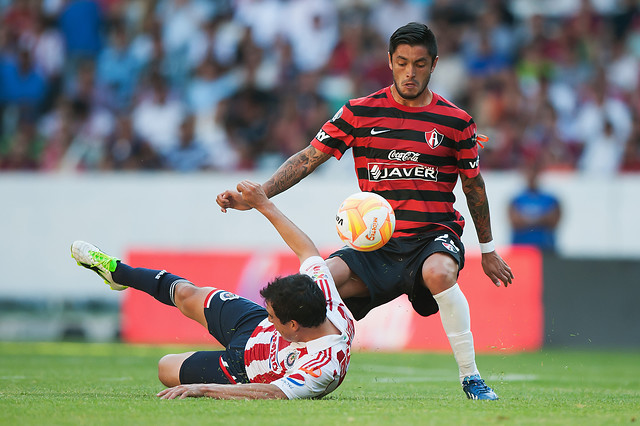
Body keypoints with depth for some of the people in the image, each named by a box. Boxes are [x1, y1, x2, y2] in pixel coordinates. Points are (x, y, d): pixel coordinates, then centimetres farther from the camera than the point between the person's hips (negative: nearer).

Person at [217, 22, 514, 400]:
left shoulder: (456, 121, 3)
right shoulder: (360, 113, 3)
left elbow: (474, 185, 16)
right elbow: (308, 159, 6)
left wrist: (488, 250, 22)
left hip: (436, 237, -2)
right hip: (378, 245, 2)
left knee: (439, 272, -38)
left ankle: (470, 377, -24)